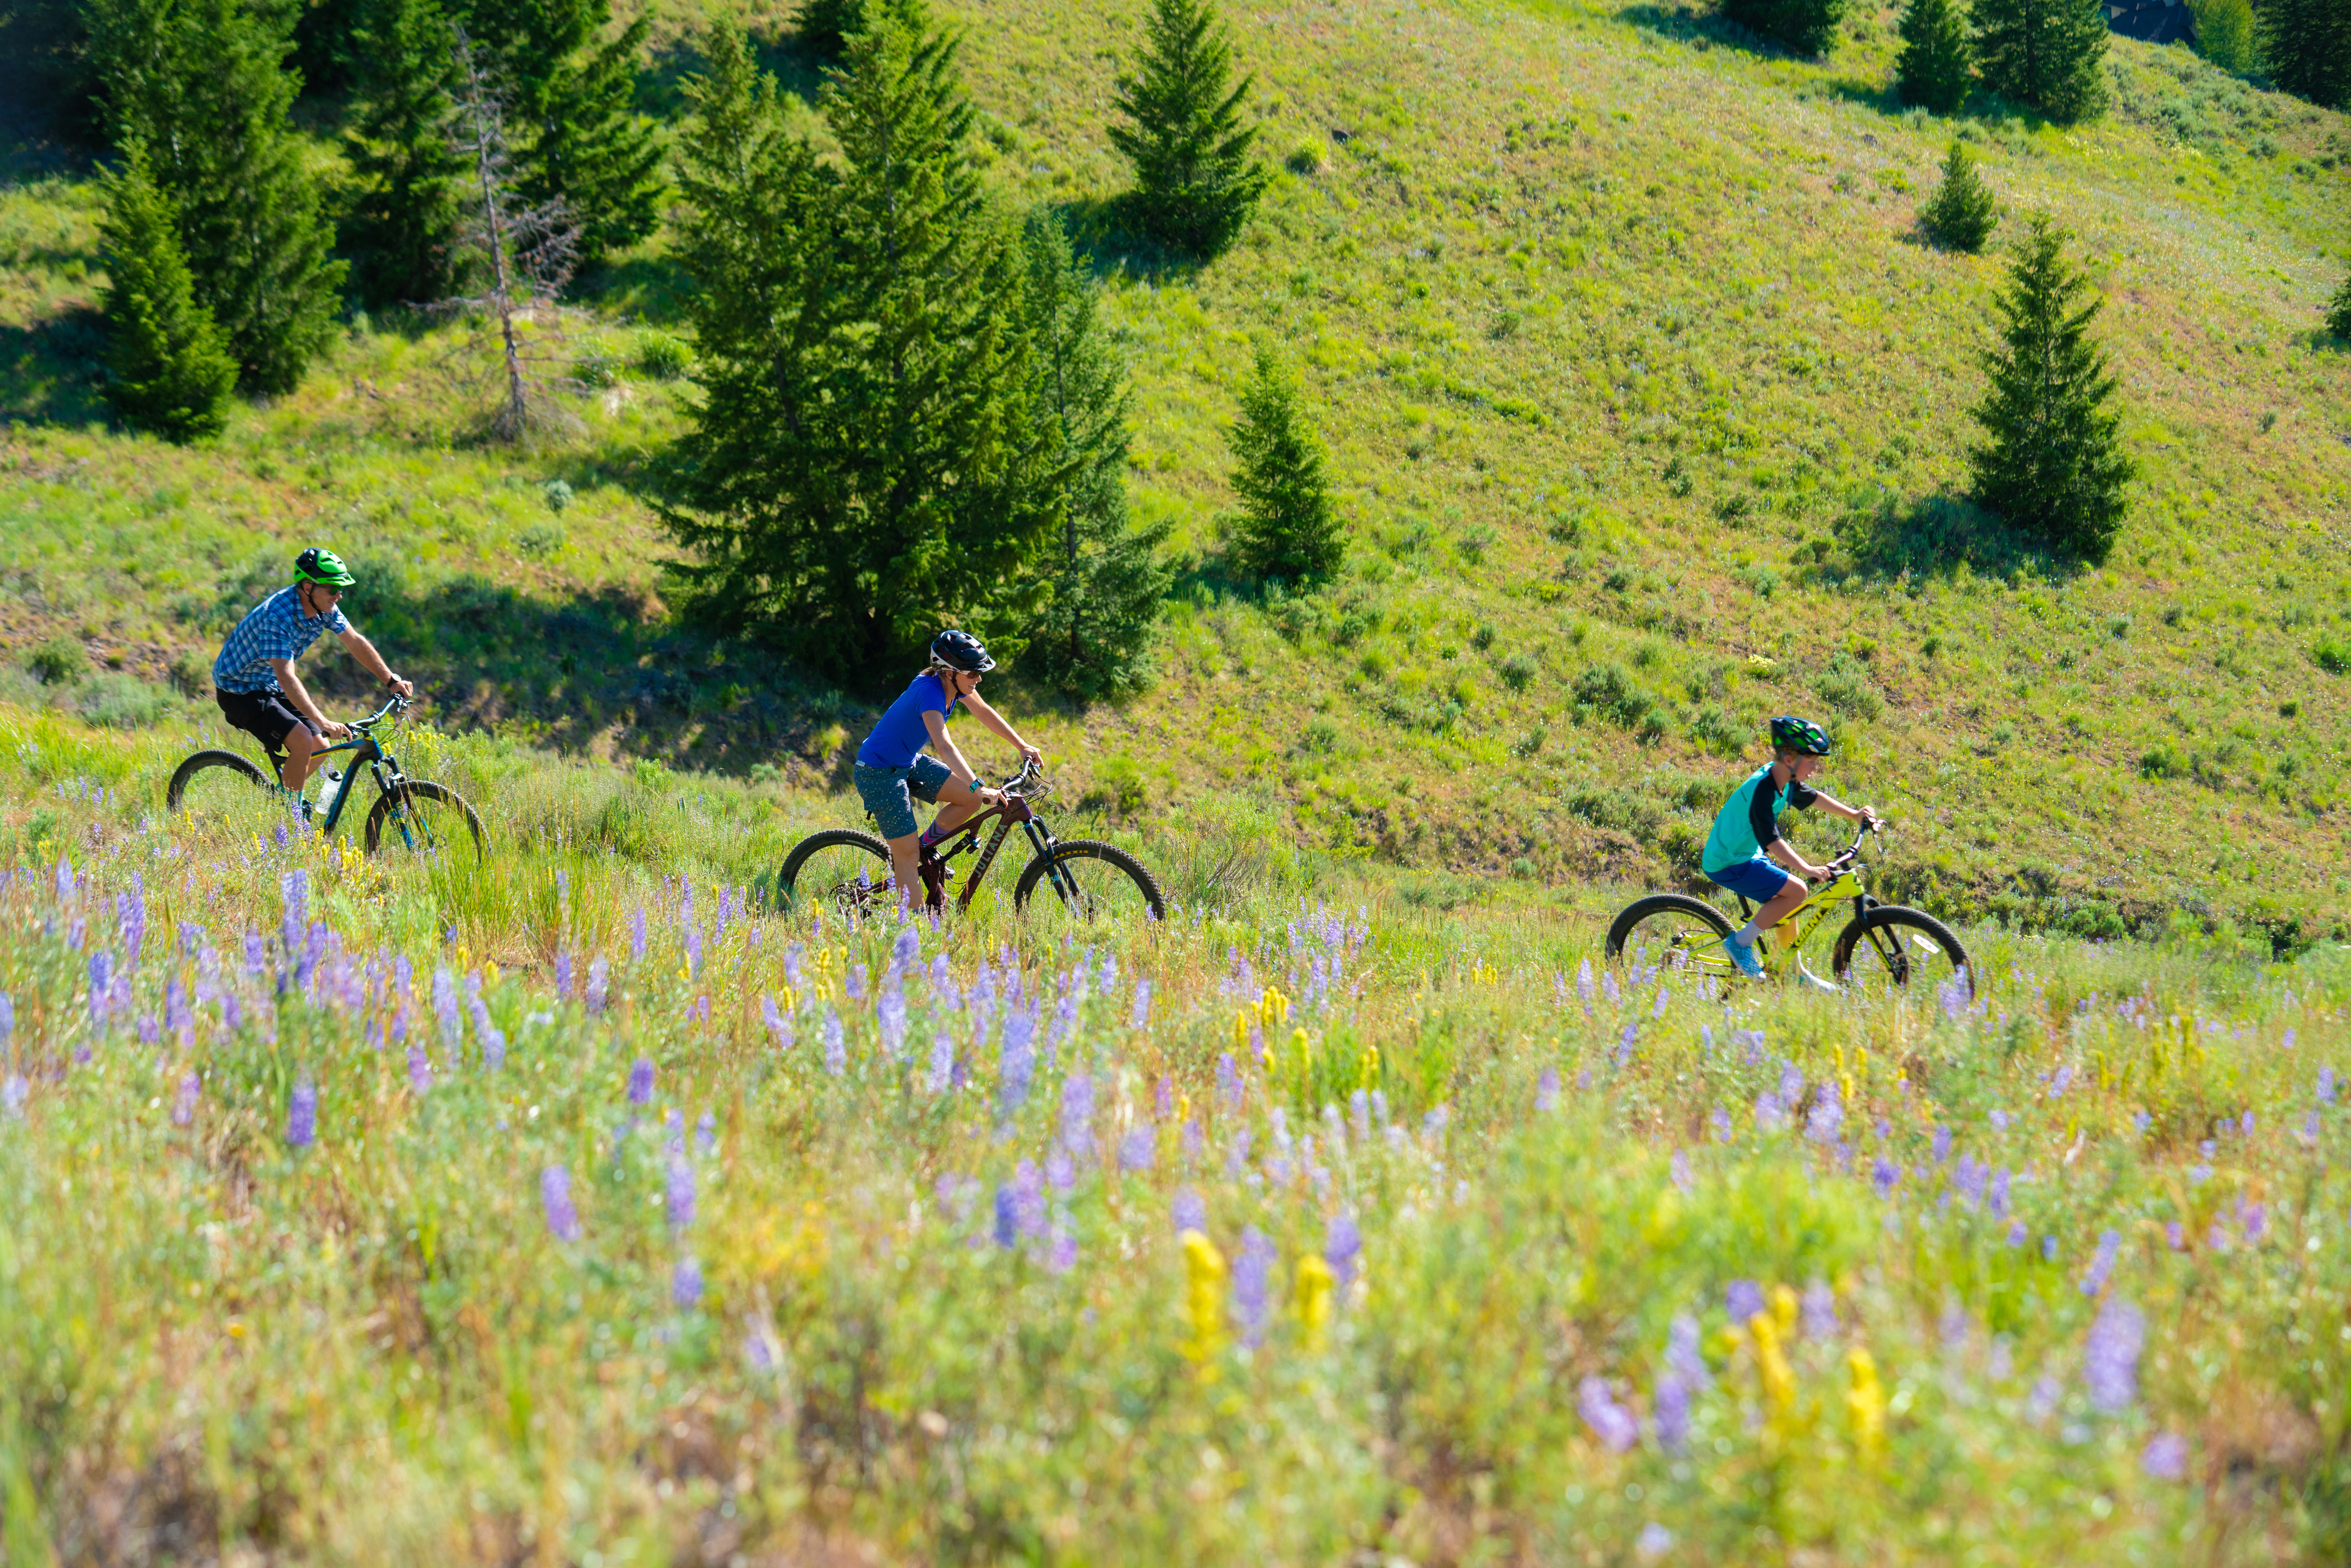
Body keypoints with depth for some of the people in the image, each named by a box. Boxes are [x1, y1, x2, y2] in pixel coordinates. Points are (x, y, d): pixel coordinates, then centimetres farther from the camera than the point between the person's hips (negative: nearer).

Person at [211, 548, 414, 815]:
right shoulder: (277, 615, -33)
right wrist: (322, 722, -46)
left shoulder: (324, 607, -9)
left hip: (269, 686, 8)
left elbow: (356, 643, 3)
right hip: (238, 690, -8)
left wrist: (392, 681, -2)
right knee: (303, 742, -23)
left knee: (319, 747, 2)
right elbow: (287, 677, -39)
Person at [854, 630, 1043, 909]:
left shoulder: (955, 683, -6)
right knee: (908, 857, -8)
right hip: (880, 773, -9)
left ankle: (923, 846, 15)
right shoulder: (929, 691, -31)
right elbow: (945, 747, -42)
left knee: (972, 800, -4)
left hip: (910, 763, 9)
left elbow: (984, 712, 12)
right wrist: (979, 788, -50)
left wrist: (1023, 746, 8)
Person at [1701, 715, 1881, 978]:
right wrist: (1808, 870, -46)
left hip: (1747, 855, 10)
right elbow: (1772, 841, -37)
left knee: (1786, 904, 14)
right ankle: (1741, 942, -8)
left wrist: (1854, 814, 23)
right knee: (1797, 892, -18)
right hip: (1728, 865, -10)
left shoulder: (1785, 779, 0)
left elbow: (1815, 798, 20)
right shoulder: (1762, 790, -29)